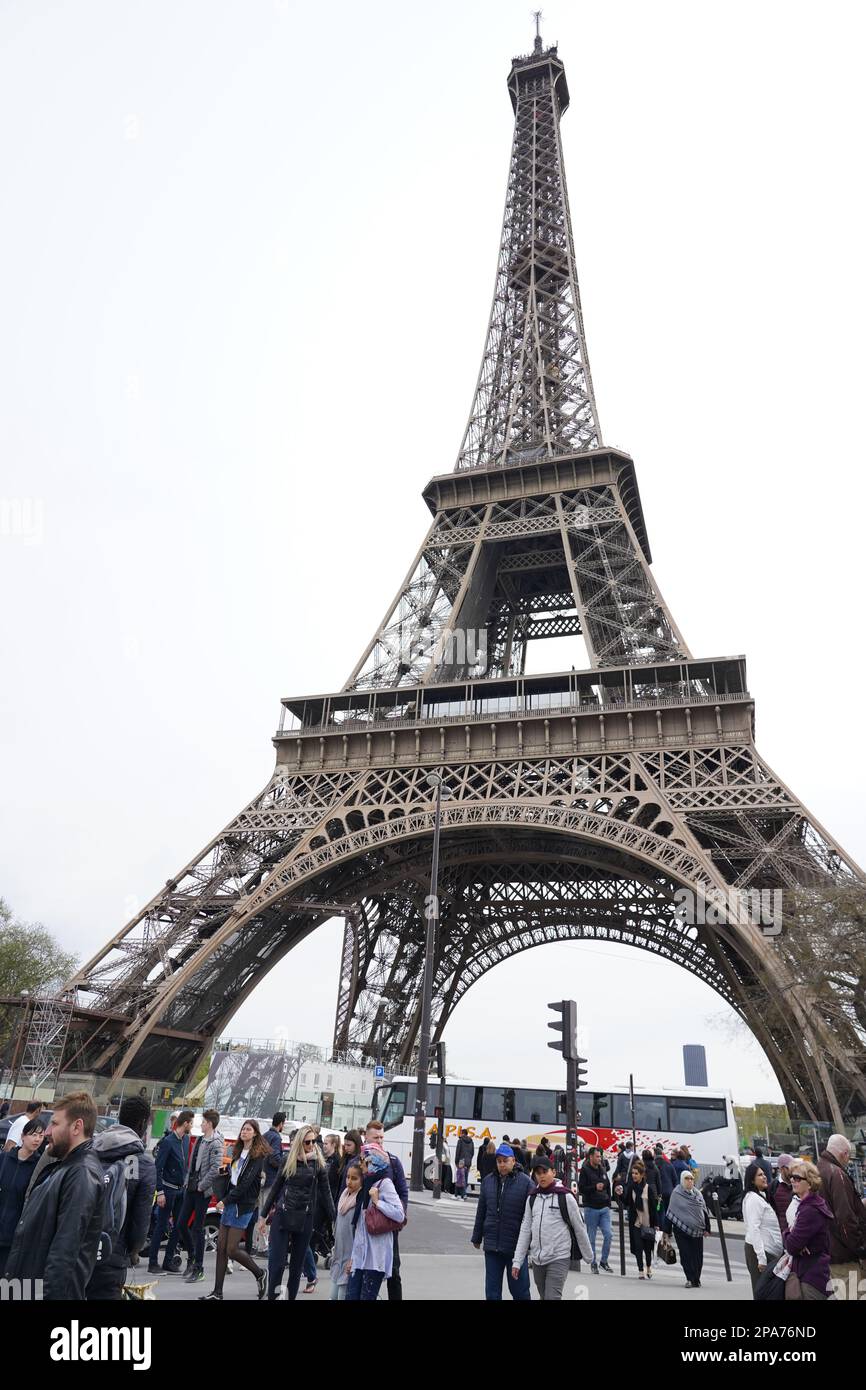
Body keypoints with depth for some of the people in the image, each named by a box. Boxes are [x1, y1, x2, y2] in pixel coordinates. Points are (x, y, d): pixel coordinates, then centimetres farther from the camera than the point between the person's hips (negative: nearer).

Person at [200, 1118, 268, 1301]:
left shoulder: (258, 1155, -11)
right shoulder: (238, 1152, 14)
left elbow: (246, 1182, -17)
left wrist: (225, 1201, -15)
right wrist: (223, 1200, 5)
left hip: (243, 1205, -7)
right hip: (229, 1203, 8)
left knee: (232, 1249, -6)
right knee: (221, 1248, 5)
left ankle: (260, 1274, 13)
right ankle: (217, 1292, 13)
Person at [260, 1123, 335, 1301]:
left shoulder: (318, 1163, 0)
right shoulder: (289, 1159, 3)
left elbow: (325, 1192, 3)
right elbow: (277, 1187, 10)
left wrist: (333, 1217, -1)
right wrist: (264, 1214, 11)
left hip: (305, 1218, 0)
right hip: (282, 1215, 0)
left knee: (297, 1262, 7)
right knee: (277, 1260, -6)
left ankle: (291, 1295, 18)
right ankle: (273, 1294, 6)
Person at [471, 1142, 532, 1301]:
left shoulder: (525, 1182, -8)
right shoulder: (488, 1181, 4)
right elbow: (481, 1212, 12)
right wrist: (477, 1237, 15)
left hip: (516, 1247, -4)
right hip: (492, 1246, 4)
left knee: (519, 1291, 8)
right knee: (492, 1292, 10)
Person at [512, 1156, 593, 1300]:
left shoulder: (565, 1196, -8)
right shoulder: (532, 1198, 6)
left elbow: (579, 1228, 0)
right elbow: (525, 1230, 7)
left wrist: (588, 1255, 7)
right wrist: (517, 1261, 2)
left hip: (559, 1258, -5)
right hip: (537, 1260, 5)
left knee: (552, 1297, -13)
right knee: (544, 1297, 14)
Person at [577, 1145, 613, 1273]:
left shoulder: (602, 1170, 11)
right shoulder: (585, 1171, -7)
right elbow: (581, 1189, -13)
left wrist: (609, 1201, 11)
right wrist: (595, 1187, -24)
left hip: (604, 1208, 5)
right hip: (591, 1208, -5)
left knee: (608, 1234, -4)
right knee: (591, 1238, 4)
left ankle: (604, 1261, 12)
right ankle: (593, 1263, 17)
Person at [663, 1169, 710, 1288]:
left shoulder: (698, 1194, 9)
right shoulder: (676, 1193, -2)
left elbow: (704, 1211, 15)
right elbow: (670, 1212, -1)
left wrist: (707, 1228, 11)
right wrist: (667, 1230, -2)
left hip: (697, 1231, 3)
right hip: (681, 1230, -3)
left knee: (697, 1256, 5)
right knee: (686, 1255, -6)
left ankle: (696, 1279, 19)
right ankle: (691, 1279, 2)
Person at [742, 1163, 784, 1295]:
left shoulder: (761, 1196, 16)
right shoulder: (753, 1199, -15)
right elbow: (754, 1229, -20)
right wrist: (761, 1258, -23)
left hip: (768, 1250, 9)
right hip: (758, 1250, -9)